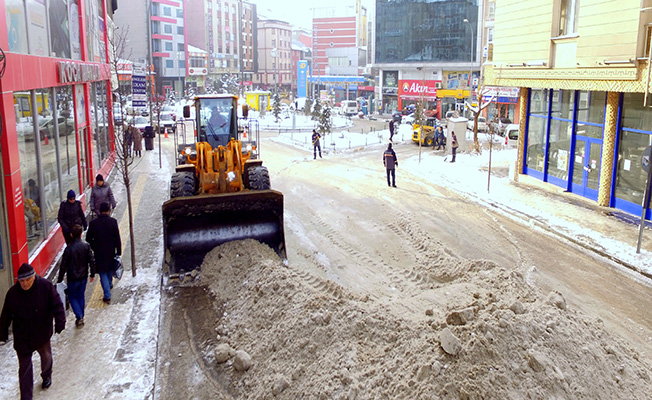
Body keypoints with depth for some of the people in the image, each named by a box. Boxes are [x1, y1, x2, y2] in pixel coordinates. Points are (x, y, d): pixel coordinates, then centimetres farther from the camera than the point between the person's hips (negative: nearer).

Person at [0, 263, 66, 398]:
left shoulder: (46, 287, -16)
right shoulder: (12, 293, -12)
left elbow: (57, 306, -13)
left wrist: (60, 322, -22)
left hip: (42, 334, 1)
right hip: (22, 337, 0)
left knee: (46, 357, 25)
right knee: (24, 367, 4)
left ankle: (46, 376, 54)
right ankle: (26, 396, 14)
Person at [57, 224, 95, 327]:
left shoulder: (69, 248, -17)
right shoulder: (86, 246, -8)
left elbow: (63, 266, -12)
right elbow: (92, 261, -4)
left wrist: (60, 280, -2)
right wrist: (92, 274, 9)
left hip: (73, 278, -3)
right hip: (83, 277, 3)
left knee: (72, 297, 12)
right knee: (81, 296, 18)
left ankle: (79, 317, -3)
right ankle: (81, 318, 24)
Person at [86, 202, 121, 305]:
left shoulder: (93, 223, -11)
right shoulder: (113, 221, -12)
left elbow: (88, 238, -4)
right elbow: (117, 238, -11)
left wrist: (94, 247, 13)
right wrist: (118, 252, -4)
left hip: (99, 252, -1)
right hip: (111, 251, 1)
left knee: (103, 273, 6)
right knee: (110, 269, 26)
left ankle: (107, 295, 2)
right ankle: (110, 284, 49)